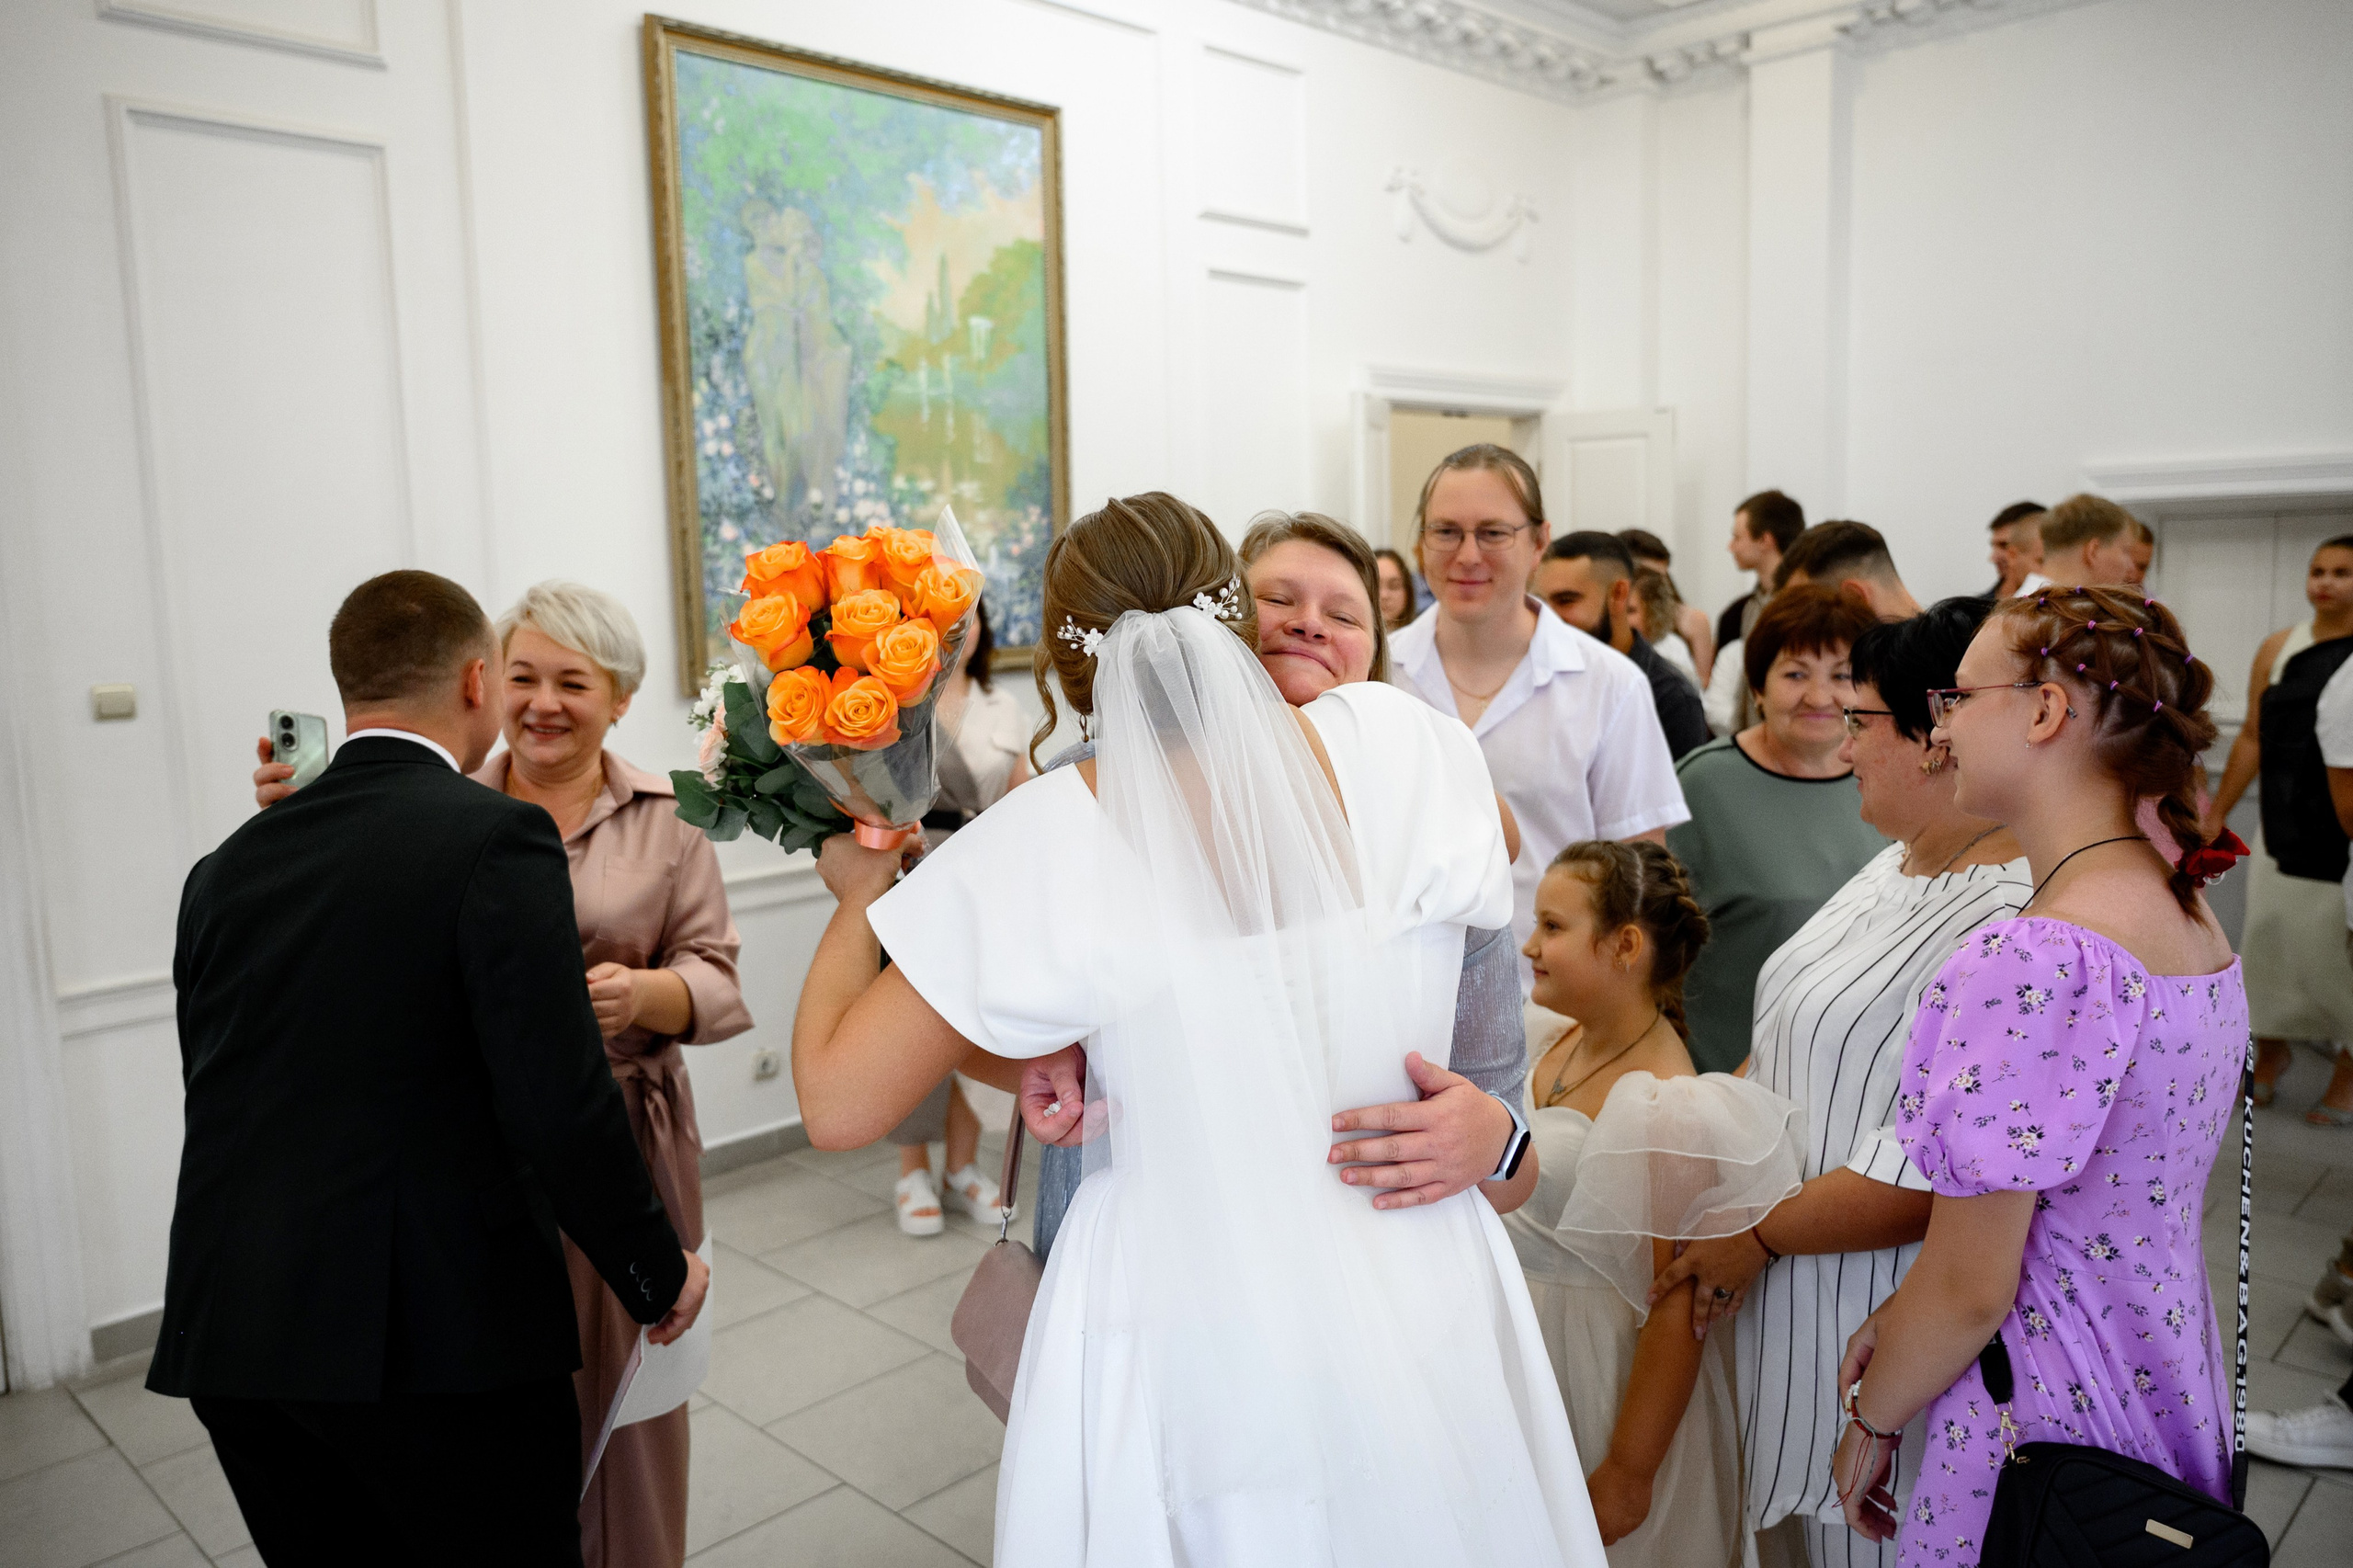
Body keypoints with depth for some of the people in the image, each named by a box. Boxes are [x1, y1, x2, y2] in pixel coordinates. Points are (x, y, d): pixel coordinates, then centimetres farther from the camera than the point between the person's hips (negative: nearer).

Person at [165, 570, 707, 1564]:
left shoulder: (224, 867, 7)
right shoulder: (497, 838, -13)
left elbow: (220, 1099, 11)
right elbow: (560, 1104, -18)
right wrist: (659, 1274, -5)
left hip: (229, 1337, 6)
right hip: (442, 1331, -6)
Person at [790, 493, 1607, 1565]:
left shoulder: (1044, 845, -19)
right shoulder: (1393, 741, -14)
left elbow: (835, 1102, -12)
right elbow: (1493, 845, 10)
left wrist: (859, 892, 2)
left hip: (1192, 1335, -2)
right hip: (1424, 1307, 2)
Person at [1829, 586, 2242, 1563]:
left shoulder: (2032, 960, -28)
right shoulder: (2194, 920, 3)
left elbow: (1972, 1292, -23)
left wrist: (1871, 1422, -5)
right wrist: (1909, 1313, 10)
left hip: (2054, 1416, -8)